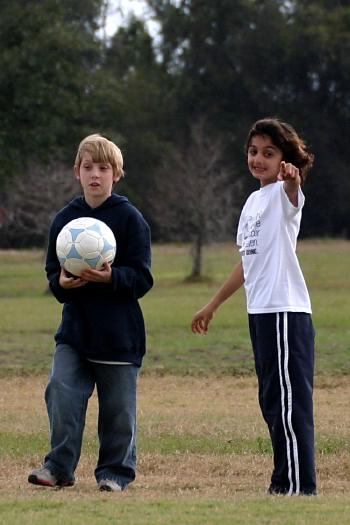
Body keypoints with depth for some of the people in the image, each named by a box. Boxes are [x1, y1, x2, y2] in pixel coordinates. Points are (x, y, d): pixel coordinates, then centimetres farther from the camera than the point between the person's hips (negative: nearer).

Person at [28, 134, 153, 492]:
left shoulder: (130, 218, -5)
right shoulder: (64, 218, 6)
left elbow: (142, 279, -7)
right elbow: (52, 274, 10)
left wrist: (111, 277, -25)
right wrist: (62, 283, -13)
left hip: (119, 332, -3)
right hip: (75, 326, 3)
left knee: (118, 407, 3)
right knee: (61, 391, -12)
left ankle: (115, 472, 16)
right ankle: (59, 466, -3)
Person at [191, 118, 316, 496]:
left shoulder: (283, 195, -6)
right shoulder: (253, 201, 19)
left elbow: (293, 189, -33)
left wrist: (291, 179, -57)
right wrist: (213, 305, 32)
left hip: (285, 312, -9)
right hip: (259, 311, 9)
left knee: (289, 400, -10)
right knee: (271, 402, 12)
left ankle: (298, 486, -10)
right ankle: (283, 483, 17)